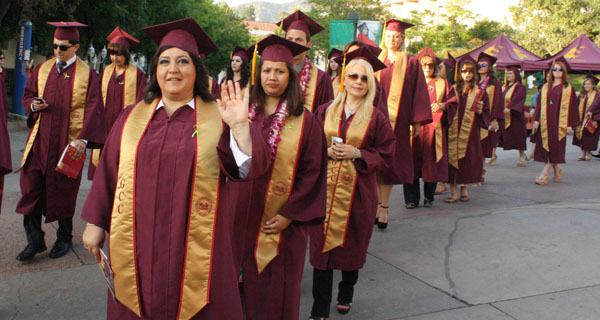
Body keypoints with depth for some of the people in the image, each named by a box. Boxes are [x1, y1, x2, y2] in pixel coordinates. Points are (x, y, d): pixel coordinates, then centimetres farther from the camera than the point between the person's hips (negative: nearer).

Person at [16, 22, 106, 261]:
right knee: (31, 186, 0)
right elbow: (28, 95, 19)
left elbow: (92, 108, -9)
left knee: (64, 190, 5)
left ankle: (64, 237, 23)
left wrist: (84, 138, -19)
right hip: (40, 139, 4)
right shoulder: (43, 69, 11)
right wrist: (33, 105, -6)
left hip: (69, 141, -4)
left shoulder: (86, 74, -3)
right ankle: (35, 240, 12)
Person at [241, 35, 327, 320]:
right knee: (247, 284, 12)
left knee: (278, 291, 8)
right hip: (245, 219, 2)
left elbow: (312, 172, -6)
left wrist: (288, 214, -10)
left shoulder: (305, 122, -4)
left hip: (283, 224, -2)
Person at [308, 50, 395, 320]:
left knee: (352, 245, 11)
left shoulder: (376, 118, 0)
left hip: (357, 191, -1)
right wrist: (327, 151, -11)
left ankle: (346, 294, 37)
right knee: (323, 244, 2)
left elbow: (385, 155, 0)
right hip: (325, 188, 1)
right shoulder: (326, 111, 6)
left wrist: (356, 153, -14)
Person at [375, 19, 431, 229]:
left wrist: (417, 121, -3)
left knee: (389, 163, -1)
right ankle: (376, 206, 11)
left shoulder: (411, 64, 7)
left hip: (397, 122, -1)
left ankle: (383, 208, 6)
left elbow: (418, 93, 4)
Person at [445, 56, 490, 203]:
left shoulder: (479, 92, 8)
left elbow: (486, 114, 7)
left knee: (467, 159, 1)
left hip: (470, 132, 0)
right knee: (452, 158, -4)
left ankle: (464, 189, 16)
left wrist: (479, 110, -11)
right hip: (453, 131, 0)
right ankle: (454, 192, 0)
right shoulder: (453, 89, 9)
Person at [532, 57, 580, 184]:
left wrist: (569, 123, -7)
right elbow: (540, 104, 12)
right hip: (546, 121, 4)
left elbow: (571, 107, -1)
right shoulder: (546, 87, 13)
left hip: (559, 121, -4)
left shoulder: (568, 88, 2)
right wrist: (537, 119, 4)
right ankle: (557, 169, 23)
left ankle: (545, 174, -7)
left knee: (554, 146, -7)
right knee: (546, 146, 3)